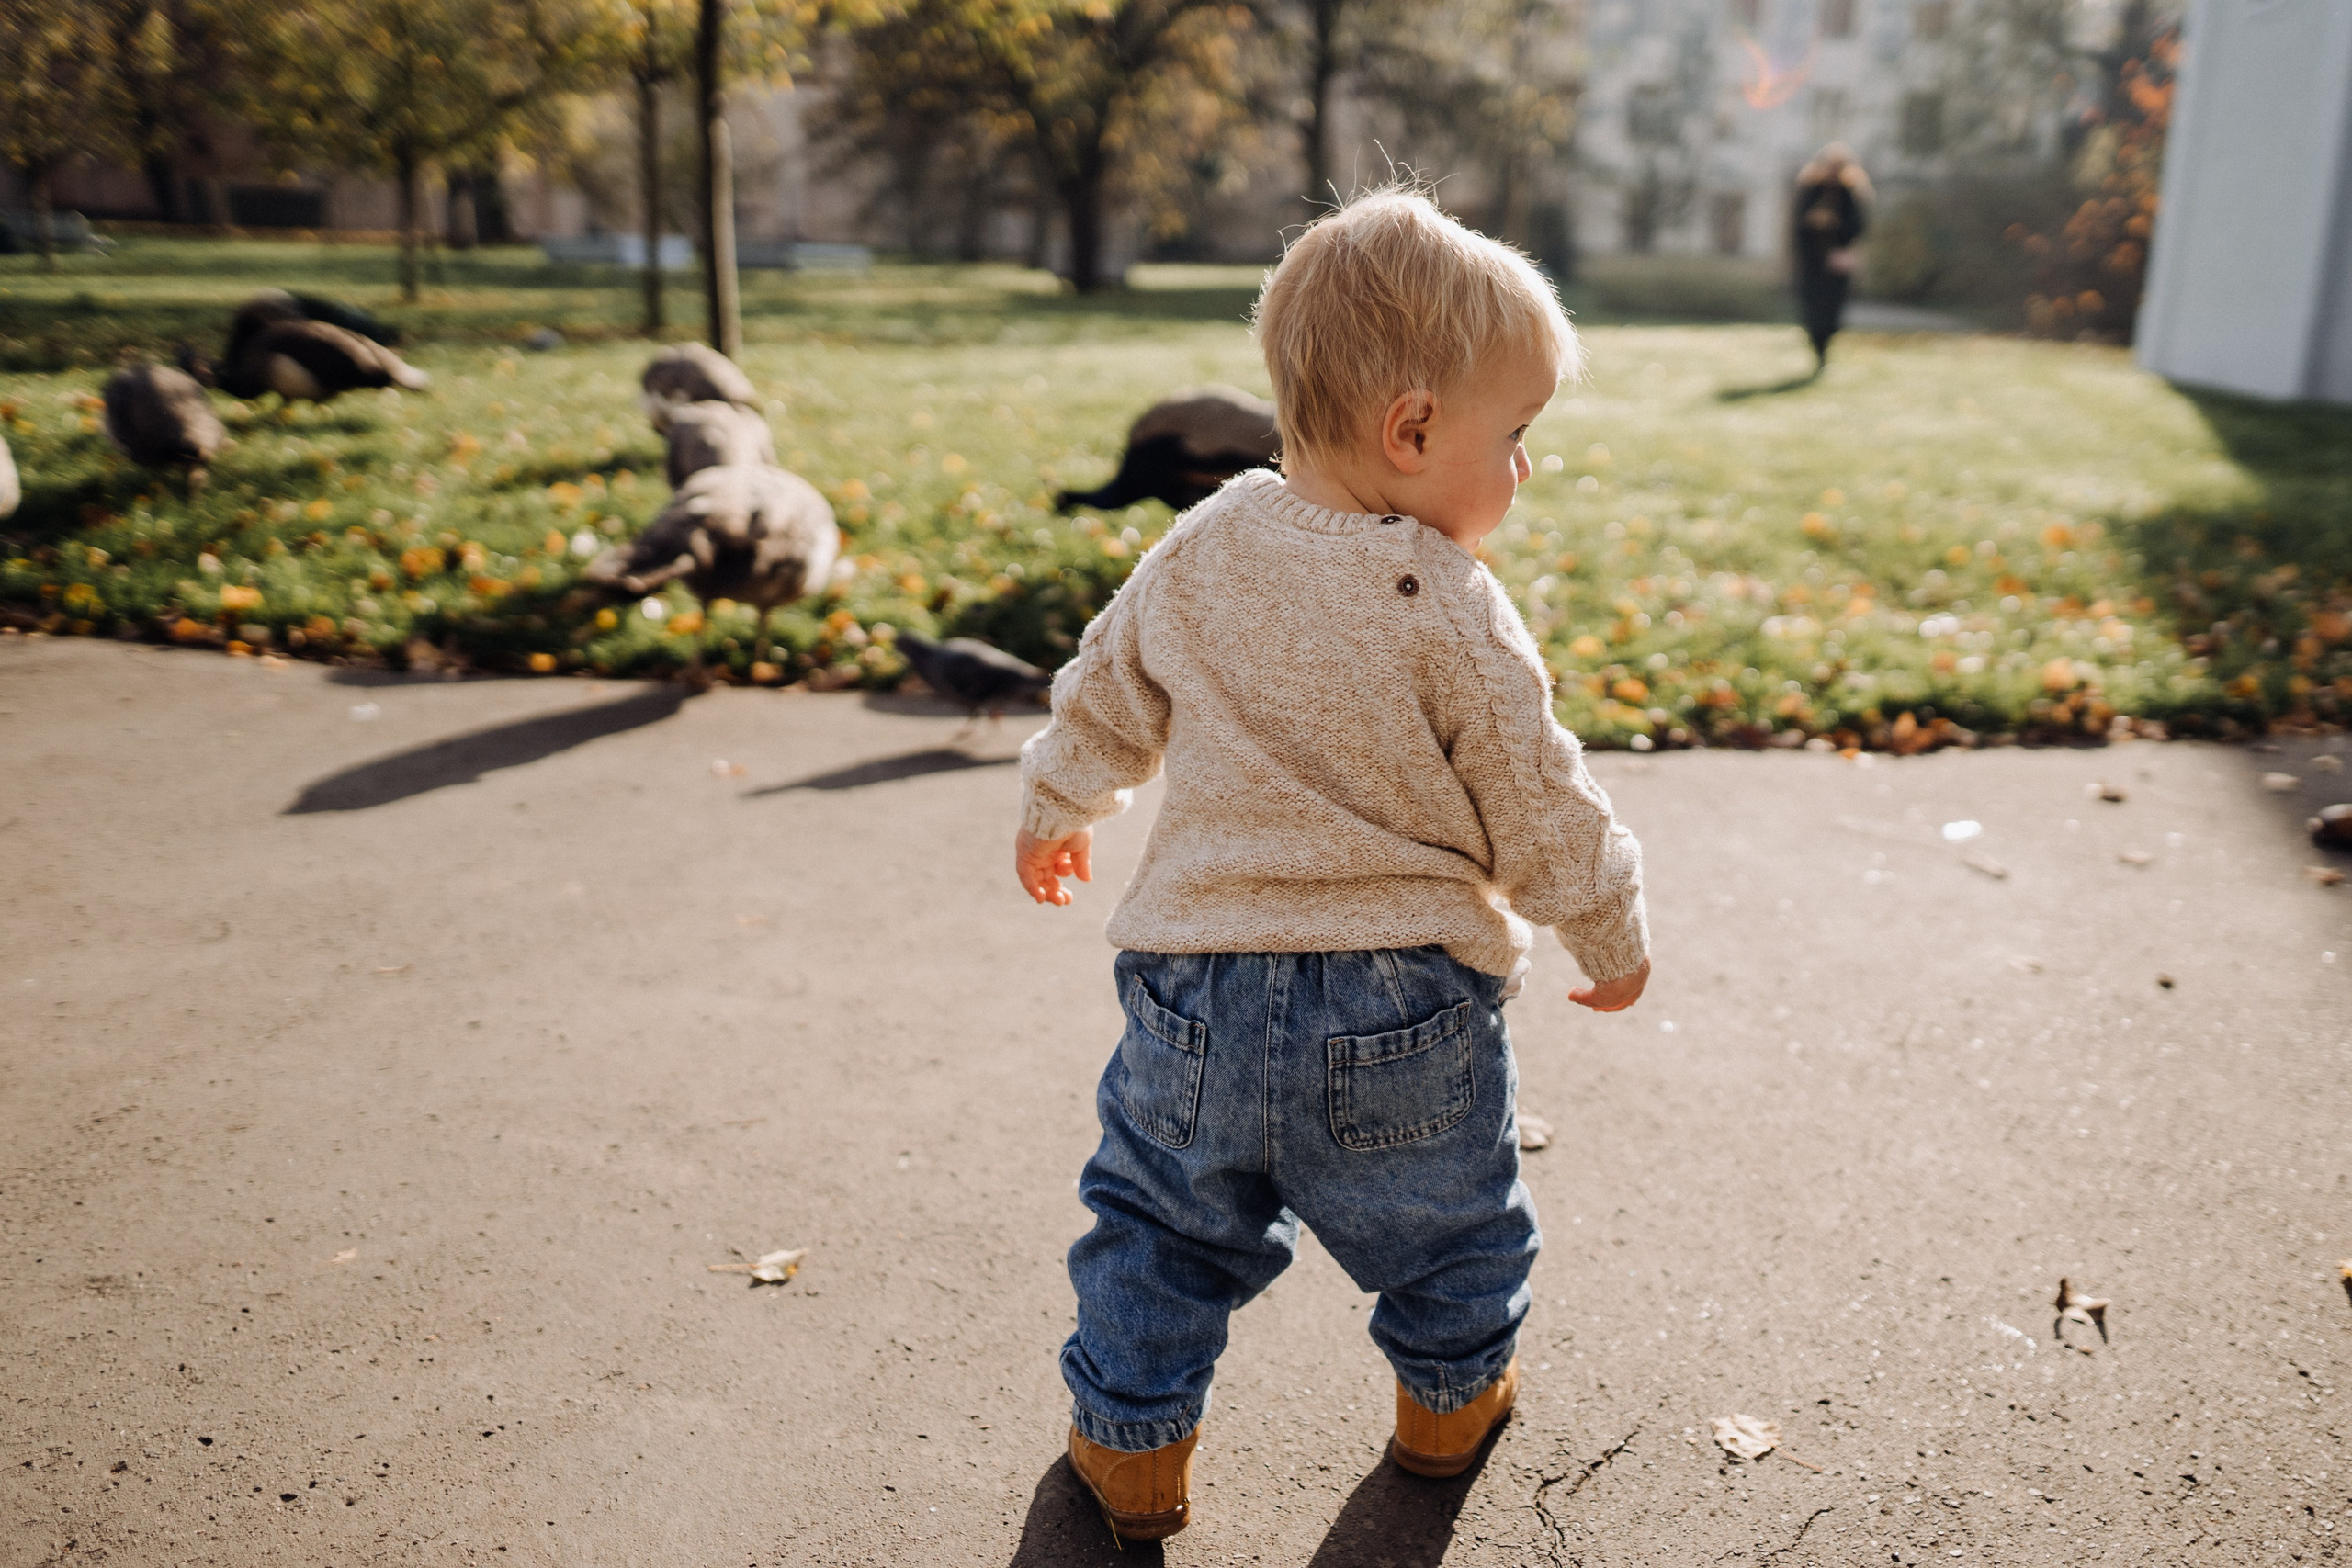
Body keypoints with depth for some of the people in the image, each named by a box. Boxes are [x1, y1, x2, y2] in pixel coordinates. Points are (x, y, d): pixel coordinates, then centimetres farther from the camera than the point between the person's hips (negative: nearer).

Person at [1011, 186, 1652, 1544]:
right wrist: (1616, 935, 8)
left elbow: (1104, 703, 10)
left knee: (1162, 1213, 22)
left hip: (1200, 992, 3)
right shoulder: (1451, 612, -17)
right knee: (1448, 1225, 24)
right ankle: (1450, 1402, 47)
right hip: (1409, 1006, -2)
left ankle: (1132, 1441, 34)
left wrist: (1059, 807, 30)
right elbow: (1540, 809, -10)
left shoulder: (1196, 554, -3)